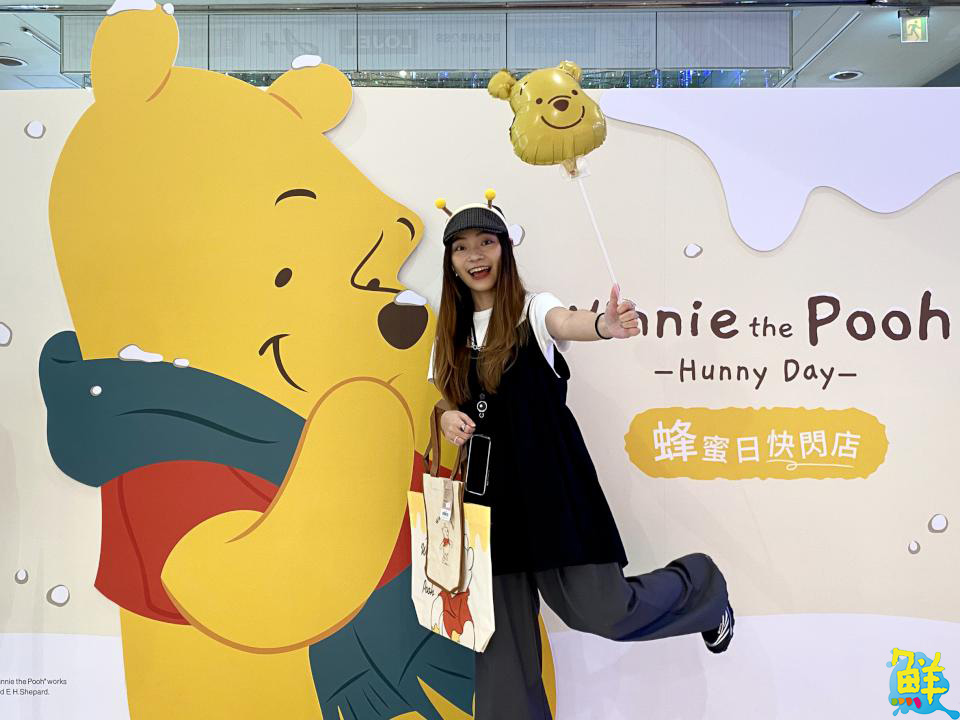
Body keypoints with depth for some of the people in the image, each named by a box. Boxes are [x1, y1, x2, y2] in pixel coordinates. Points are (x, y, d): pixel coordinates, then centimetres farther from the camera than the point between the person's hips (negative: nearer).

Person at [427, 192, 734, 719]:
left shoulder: (530, 310, -5)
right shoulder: (451, 335, 9)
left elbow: (564, 322, -29)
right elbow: (446, 402, 18)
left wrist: (602, 325, -52)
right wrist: (448, 417, -7)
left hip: (550, 485, -4)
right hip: (488, 492, 5)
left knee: (599, 612, -4)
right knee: (501, 630, 6)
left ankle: (701, 583, 25)